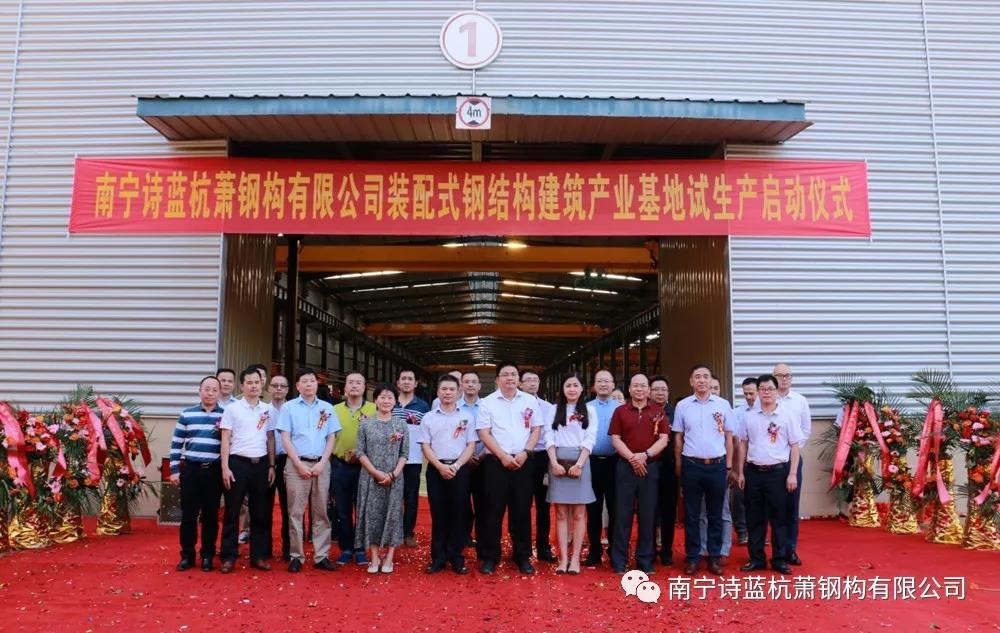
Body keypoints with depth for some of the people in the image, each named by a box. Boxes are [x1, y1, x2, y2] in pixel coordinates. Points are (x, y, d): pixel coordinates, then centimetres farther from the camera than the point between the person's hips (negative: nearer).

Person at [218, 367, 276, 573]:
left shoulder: (268, 409, 8)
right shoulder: (232, 408, -1)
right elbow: (225, 440, -2)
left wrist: (271, 466, 7)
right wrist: (225, 468, -9)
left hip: (260, 464, 3)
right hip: (238, 463, -3)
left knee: (260, 512, 7)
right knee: (232, 512, 3)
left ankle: (258, 556, 16)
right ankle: (228, 557, 11)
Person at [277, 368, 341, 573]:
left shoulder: (327, 408, 9)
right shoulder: (289, 407, 3)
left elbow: (331, 438, 8)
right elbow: (285, 439, -1)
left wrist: (322, 463, -4)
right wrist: (299, 464, -9)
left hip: (321, 465, 2)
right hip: (297, 464, -2)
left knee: (321, 512, 5)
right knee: (296, 512, 0)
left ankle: (321, 556, 10)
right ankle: (296, 556, 8)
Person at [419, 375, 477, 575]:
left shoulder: (467, 417, 7)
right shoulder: (429, 417, 7)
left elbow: (471, 445, 3)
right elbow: (425, 446, 3)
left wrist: (456, 466, -10)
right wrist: (440, 466, -10)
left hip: (460, 469, 0)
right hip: (436, 469, 0)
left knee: (458, 514, 1)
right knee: (438, 514, 3)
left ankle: (456, 558, 9)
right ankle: (438, 558, 10)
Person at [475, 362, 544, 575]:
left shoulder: (530, 401, 8)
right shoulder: (487, 402, 2)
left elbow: (536, 429, 7)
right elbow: (484, 433, -3)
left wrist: (525, 452, -7)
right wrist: (503, 456, -11)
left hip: (523, 461, 2)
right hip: (496, 461, -2)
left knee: (522, 509, 6)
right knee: (493, 509, 1)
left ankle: (523, 556, 17)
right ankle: (489, 557, 11)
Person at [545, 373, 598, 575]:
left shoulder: (589, 411, 7)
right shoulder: (554, 410, 11)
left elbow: (590, 439, -1)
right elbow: (549, 438, 3)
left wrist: (579, 464, -12)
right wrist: (554, 463, -10)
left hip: (580, 462, -1)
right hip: (558, 462, 1)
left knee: (579, 513, 0)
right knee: (561, 513, 2)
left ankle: (575, 558, 4)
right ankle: (563, 558, 5)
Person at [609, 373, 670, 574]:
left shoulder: (658, 411, 6)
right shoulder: (620, 411, 6)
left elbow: (663, 439, 0)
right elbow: (615, 439, 0)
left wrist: (645, 455, -14)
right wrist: (632, 458, -13)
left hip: (650, 466, 1)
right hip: (625, 466, 0)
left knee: (648, 514, 4)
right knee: (623, 513, 2)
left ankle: (645, 560, 13)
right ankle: (619, 560, 8)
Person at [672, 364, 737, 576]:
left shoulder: (723, 405, 2)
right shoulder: (682, 406, 2)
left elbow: (728, 436, 7)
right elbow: (678, 437, 7)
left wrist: (728, 464, 4)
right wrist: (678, 464, 6)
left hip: (716, 465, 0)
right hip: (691, 465, 0)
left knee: (715, 514, 9)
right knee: (691, 514, 6)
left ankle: (714, 557, 18)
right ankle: (692, 557, 14)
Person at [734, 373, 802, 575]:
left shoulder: (787, 415, -2)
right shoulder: (749, 416, 5)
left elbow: (794, 446, -1)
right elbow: (743, 444, 11)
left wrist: (792, 474, -6)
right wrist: (740, 472, 8)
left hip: (778, 472, -2)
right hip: (753, 471, 3)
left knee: (779, 518, 5)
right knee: (754, 518, 8)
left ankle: (779, 559, 15)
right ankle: (756, 559, 17)